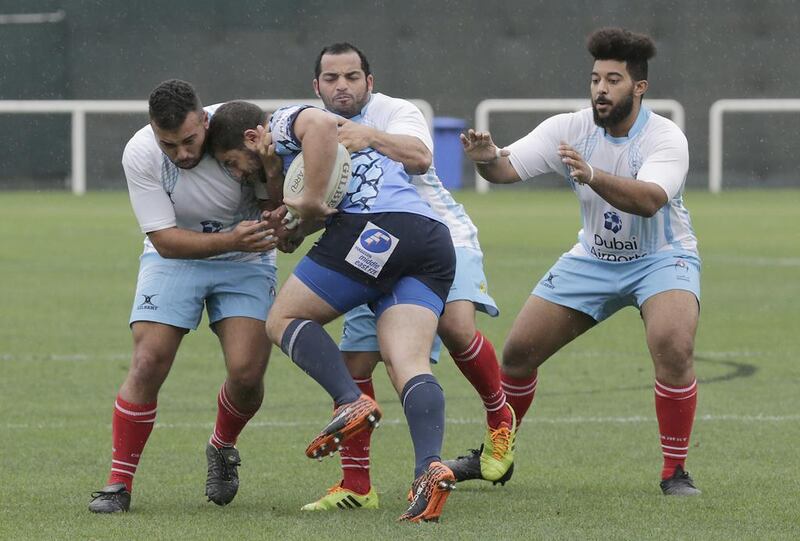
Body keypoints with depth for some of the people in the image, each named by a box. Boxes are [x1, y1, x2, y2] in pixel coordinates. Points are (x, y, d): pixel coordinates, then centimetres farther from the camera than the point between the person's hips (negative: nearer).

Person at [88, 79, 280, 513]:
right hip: (174, 259, 0)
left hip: (245, 263, 0)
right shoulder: (140, 155, -23)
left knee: (247, 372, -15)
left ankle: (222, 449, 18)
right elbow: (165, 239, -20)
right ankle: (119, 483, -5)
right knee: (148, 364, -18)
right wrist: (229, 240, -35)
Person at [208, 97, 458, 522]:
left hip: (374, 227, -9)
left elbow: (321, 124, -16)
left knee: (283, 319, 5)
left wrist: (312, 199, -12)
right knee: (408, 364, -6)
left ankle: (351, 403, -16)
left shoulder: (284, 122, 8)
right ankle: (430, 467, -29)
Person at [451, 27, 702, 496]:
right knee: (519, 352, 0)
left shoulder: (666, 138, -22)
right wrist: (488, 159, -42)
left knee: (674, 347, -31)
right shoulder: (569, 129, -10)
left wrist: (592, 175, -54)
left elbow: (649, 200, -39)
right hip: (592, 260, 4)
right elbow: (509, 168, -17)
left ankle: (675, 471, -16)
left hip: (661, 260, -4)